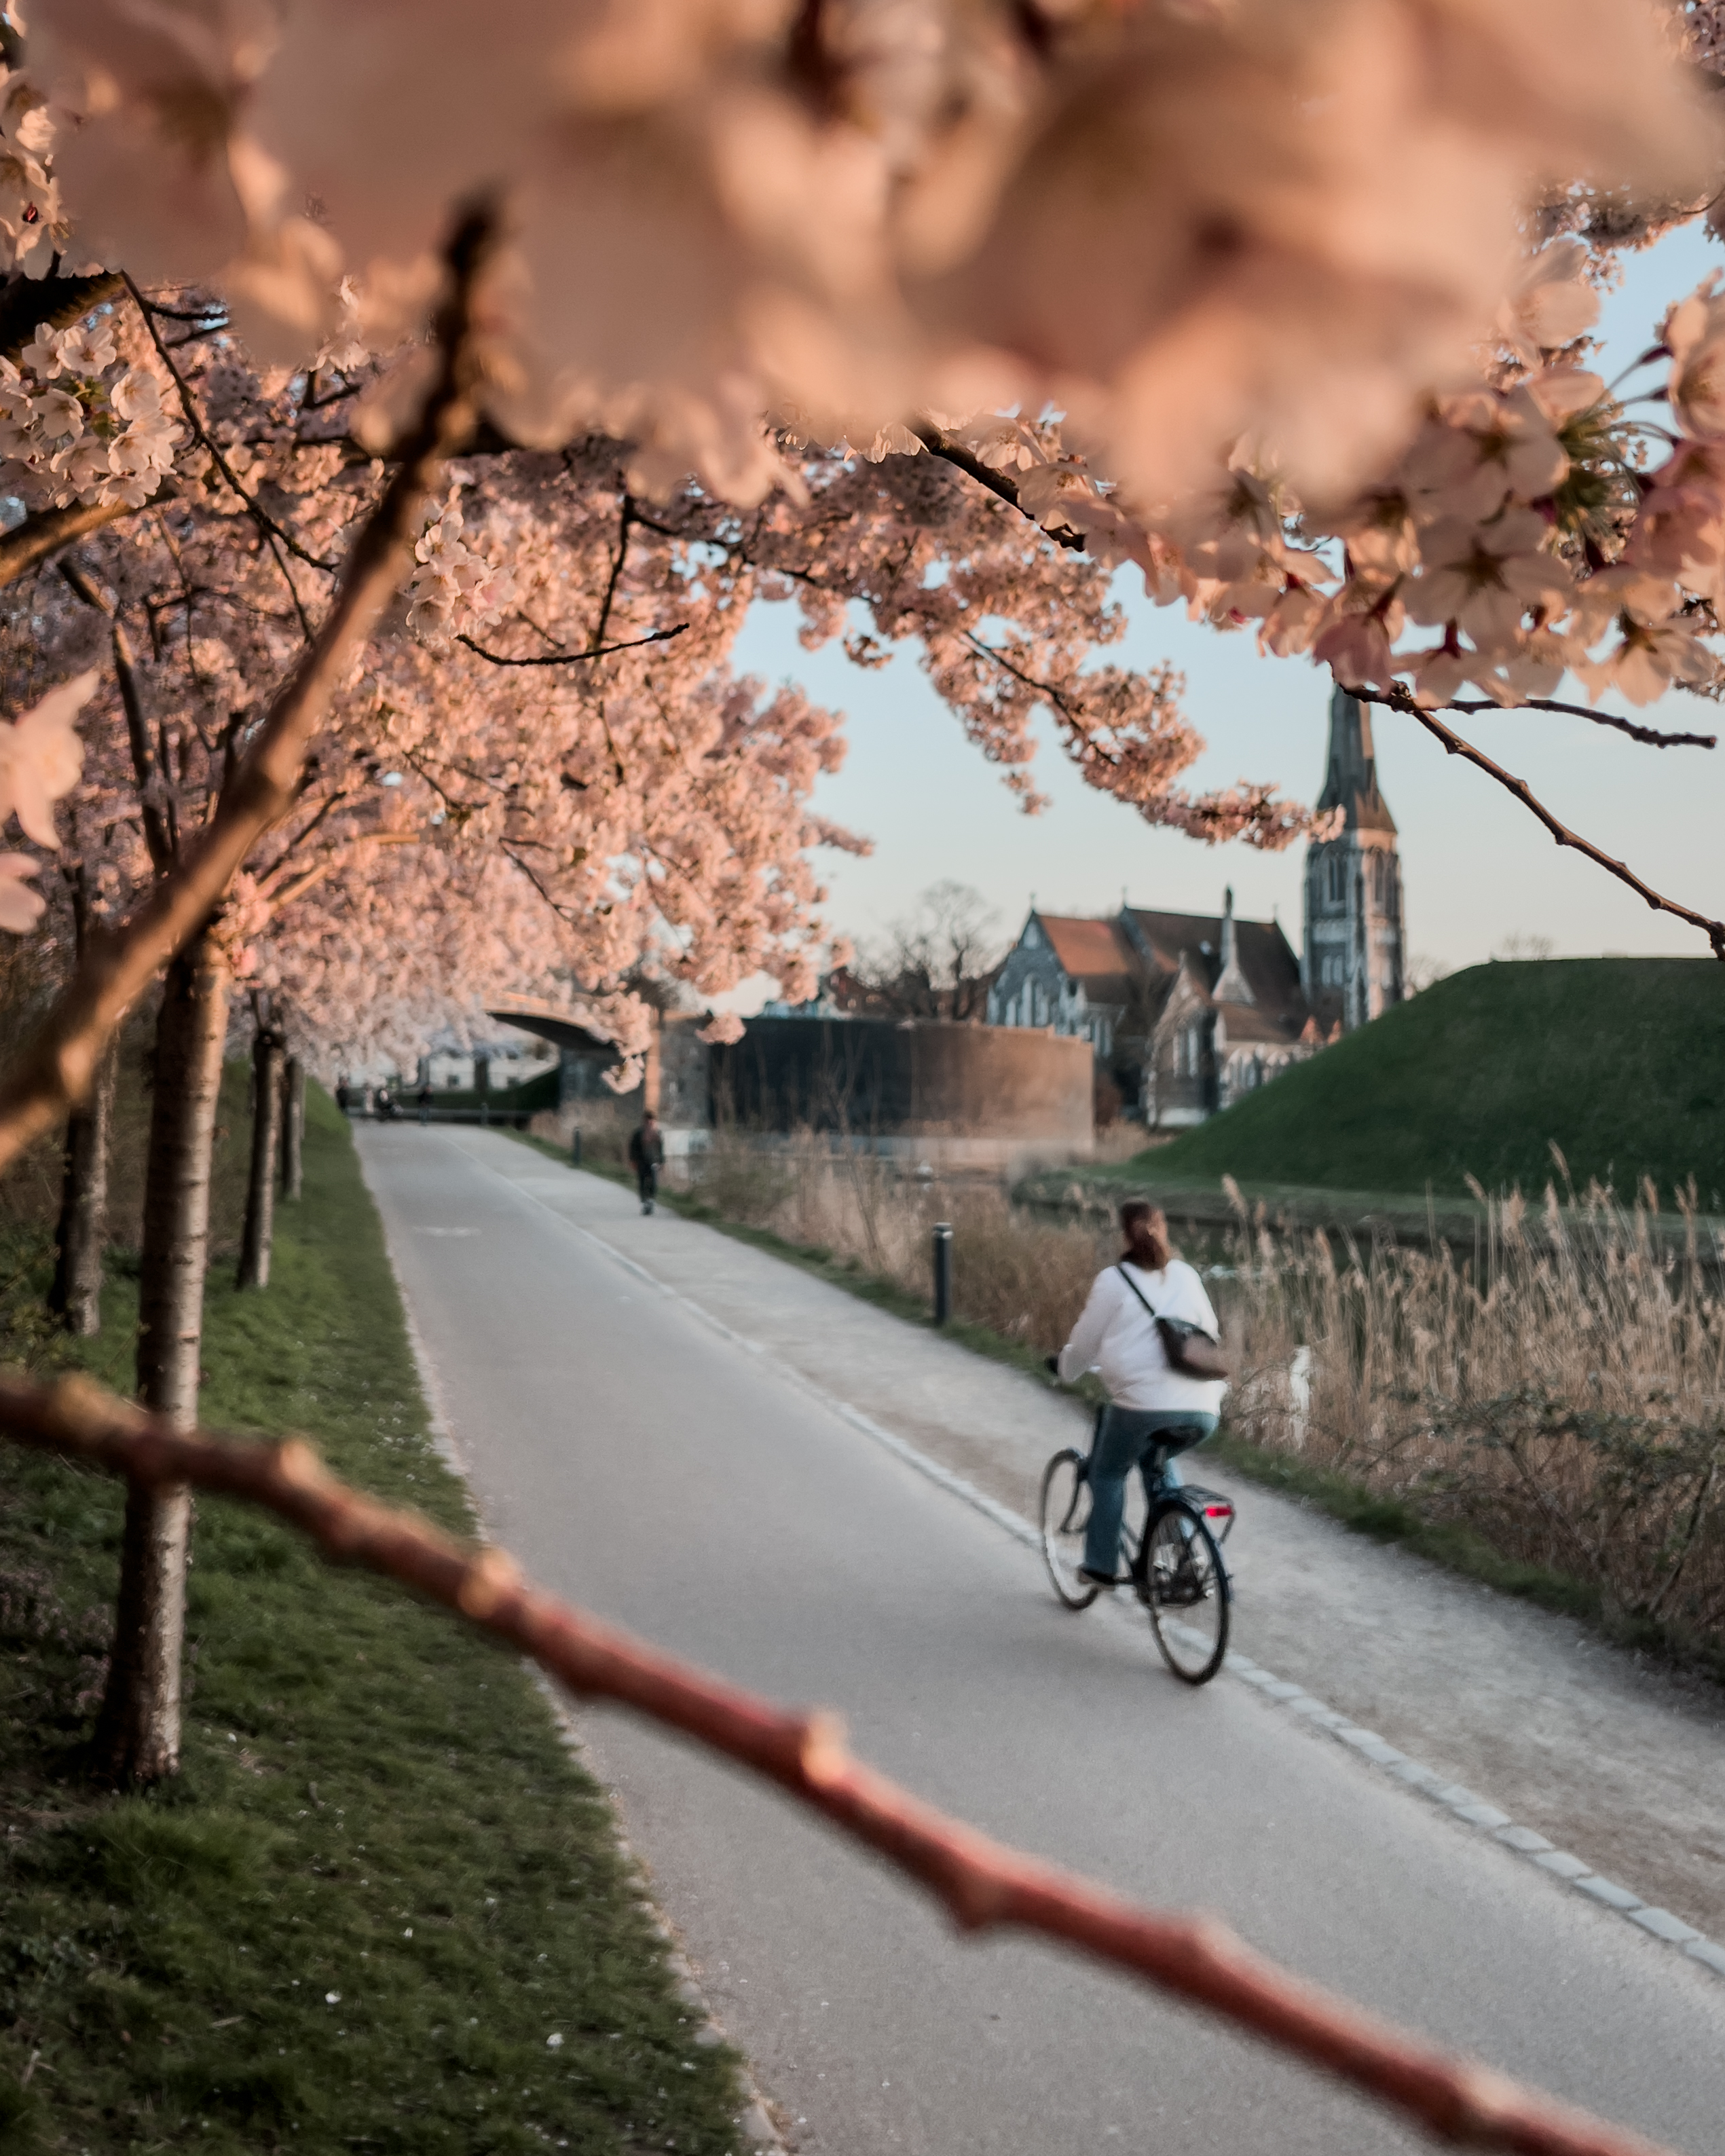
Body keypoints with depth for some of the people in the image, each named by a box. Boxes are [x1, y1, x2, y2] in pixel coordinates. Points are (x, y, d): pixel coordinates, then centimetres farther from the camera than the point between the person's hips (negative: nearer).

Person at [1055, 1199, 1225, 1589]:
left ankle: (1101, 1566, 21)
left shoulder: (1114, 1281, 5)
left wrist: (1065, 1370, 33)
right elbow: (1209, 1333, 24)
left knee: (1108, 1473, 21)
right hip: (1202, 1412, 5)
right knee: (1157, 1460, 33)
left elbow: (1084, 1344, 12)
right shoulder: (1186, 1276, 16)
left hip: (1143, 1403, -4)